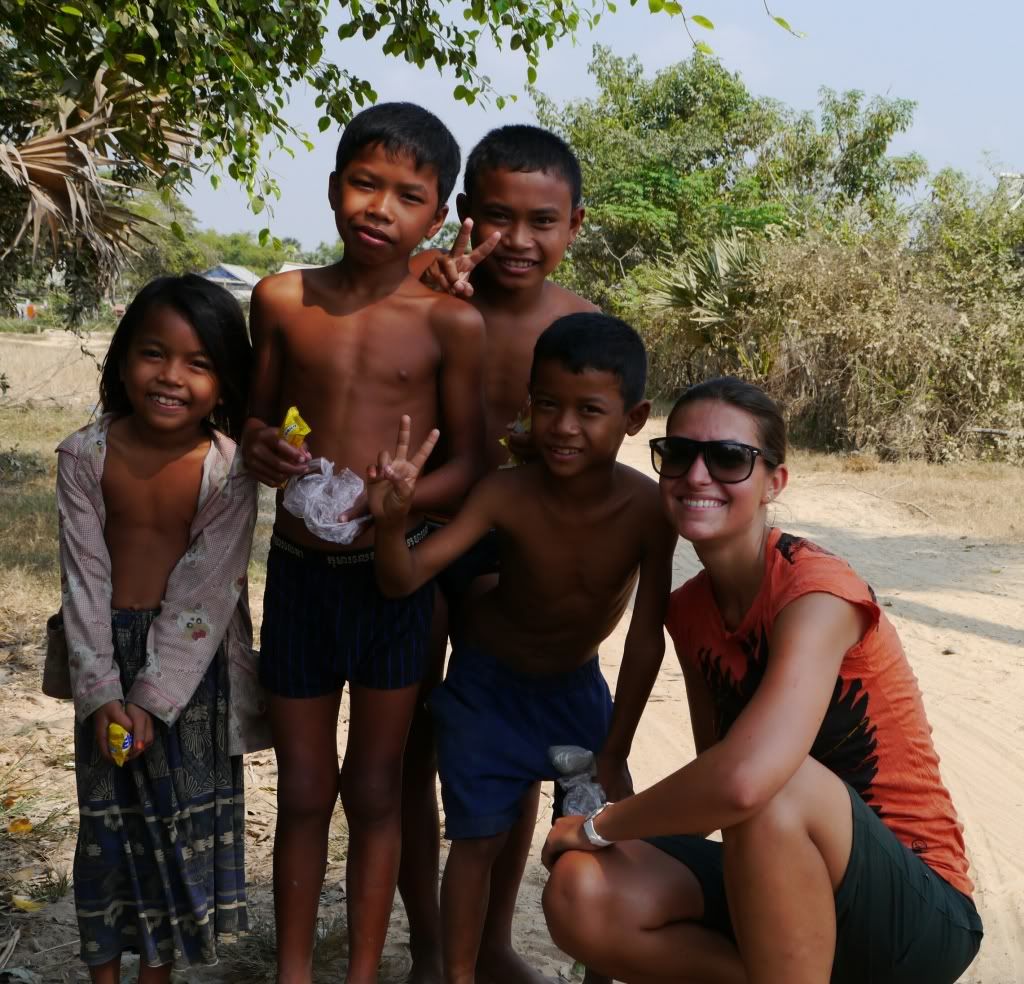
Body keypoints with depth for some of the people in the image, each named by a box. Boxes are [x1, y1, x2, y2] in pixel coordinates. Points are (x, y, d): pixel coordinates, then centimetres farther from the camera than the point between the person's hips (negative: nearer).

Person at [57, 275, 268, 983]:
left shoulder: (228, 467, -14)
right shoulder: (86, 455, -9)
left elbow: (206, 586, -15)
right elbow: (84, 576, -8)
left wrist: (154, 695, -17)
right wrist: (101, 690, -14)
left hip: (192, 653, -1)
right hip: (108, 646, 1)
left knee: (182, 814, 10)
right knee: (108, 814, 12)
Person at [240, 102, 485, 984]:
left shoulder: (450, 322, -9)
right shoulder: (283, 299, 0)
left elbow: (468, 463, -6)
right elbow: (260, 414, 12)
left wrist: (384, 502, -22)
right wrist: (260, 445, -12)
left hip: (394, 572, -2)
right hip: (298, 569, 2)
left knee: (375, 789, 13)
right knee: (302, 792, 14)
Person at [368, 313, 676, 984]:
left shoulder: (648, 508, -29)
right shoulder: (507, 494, -30)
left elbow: (647, 634, -22)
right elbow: (404, 580, -31)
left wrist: (613, 752, -17)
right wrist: (392, 520, -52)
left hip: (576, 678, 3)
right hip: (489, 679, -3)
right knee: (483, 832, -1)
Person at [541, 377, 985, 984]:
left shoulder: (817, 592, -22)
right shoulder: (689, 612, 3)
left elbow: (743, 780, -37)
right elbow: (714, 773, 8)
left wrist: (600, 826, -21)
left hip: (915, 911, -6)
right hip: (783, 888, 6)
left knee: (776, 784, -36)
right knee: (581, 897, -18)